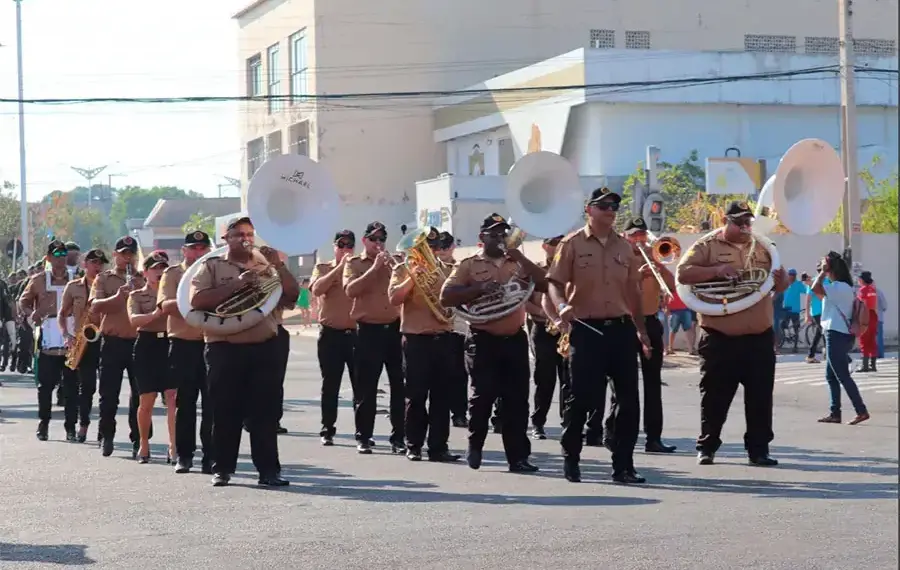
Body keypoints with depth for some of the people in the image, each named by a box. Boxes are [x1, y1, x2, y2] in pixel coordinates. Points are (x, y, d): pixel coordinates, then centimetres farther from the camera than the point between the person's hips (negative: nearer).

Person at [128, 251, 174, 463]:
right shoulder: (136, 295, 6)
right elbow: (134, 320, -12)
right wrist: (154, 314, -29)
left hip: (170, 343, 1)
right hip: (147, 345, -1)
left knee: (173, 396, -13)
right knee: (147, 400, 4)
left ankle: (174, 447, -18)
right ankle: (143, 445, 23)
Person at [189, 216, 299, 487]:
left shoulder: (266, 266, 14)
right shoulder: (211, 266, 5)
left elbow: (292, 295, 5)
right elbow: (197, 300, -11)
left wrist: (278, 264, -7)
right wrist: (236, 284, -16)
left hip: (264, 347, 2)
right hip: (225, 349, -2)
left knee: (266, 411, 1)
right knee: (226, 411, 3)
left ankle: (268, 469, 4)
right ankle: (222, 468, 12)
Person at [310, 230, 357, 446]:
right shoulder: (322, 268, 7)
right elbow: (316, 289, -14)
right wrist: (340, 266, -15)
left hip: (356, 333, 1)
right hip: (330, 334, -1)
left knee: (360, 385, -1)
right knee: (330, 385, 3)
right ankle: (327, 430, 10)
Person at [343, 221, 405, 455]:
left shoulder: (393, 262, 13)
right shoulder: (353, 263, 6)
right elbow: (350, 290, -12)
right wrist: (374, 267, -14)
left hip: (395, 328, 2)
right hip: (368, 330, -2)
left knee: (399, 385, 2)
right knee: (366, 387, 1)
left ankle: (398, 437, 7)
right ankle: (363, 437, 8)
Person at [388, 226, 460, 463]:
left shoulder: (446, 269, 15)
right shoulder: (403, 269, 4)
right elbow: (394, 298, -10)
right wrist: (412, 278, -20)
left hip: (443, 338, 3)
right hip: (416, 339, -3)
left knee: (442, 395, 2)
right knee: (416, 395, 0)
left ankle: (439, 446, 5)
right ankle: (413, 446, 7)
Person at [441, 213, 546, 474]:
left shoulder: (517, 264, 13)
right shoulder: (469, 265, 2)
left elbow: (543, 285, 2)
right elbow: (446, 297, -7)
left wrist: (521, 258, -6)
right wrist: (479, 289, -19)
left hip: (514, 339, 3)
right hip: (483, 340, -3)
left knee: (517, 399, 1)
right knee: (483, 396, -2)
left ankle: (518, 456, 4)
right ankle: (474, 446, 20)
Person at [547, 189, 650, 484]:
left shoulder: (624, 247, 13)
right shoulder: (572, 244, 0)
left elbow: (633, 291, 17)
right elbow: (555, 282, -6)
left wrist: (641, 330, 16)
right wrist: (562, 306, -26)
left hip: (621, 329, 4)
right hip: (587, 330, -4)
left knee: (628, 399, 1)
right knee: (582, 398, 0)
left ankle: (623, 465, 9)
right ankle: (571, 460, 16)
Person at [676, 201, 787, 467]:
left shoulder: (763, 248, 14)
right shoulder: (706, 246, -1)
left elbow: (779, 287, 18)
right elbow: (682, 273, -12)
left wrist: (780, 279, -7)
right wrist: (716, 270, -23)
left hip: (760, 337, 4)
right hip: (720, 337, -4)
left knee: (761, 397, 4)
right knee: (715, 396, 4)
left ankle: (759, 449, 12)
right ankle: (706, 447, 15)